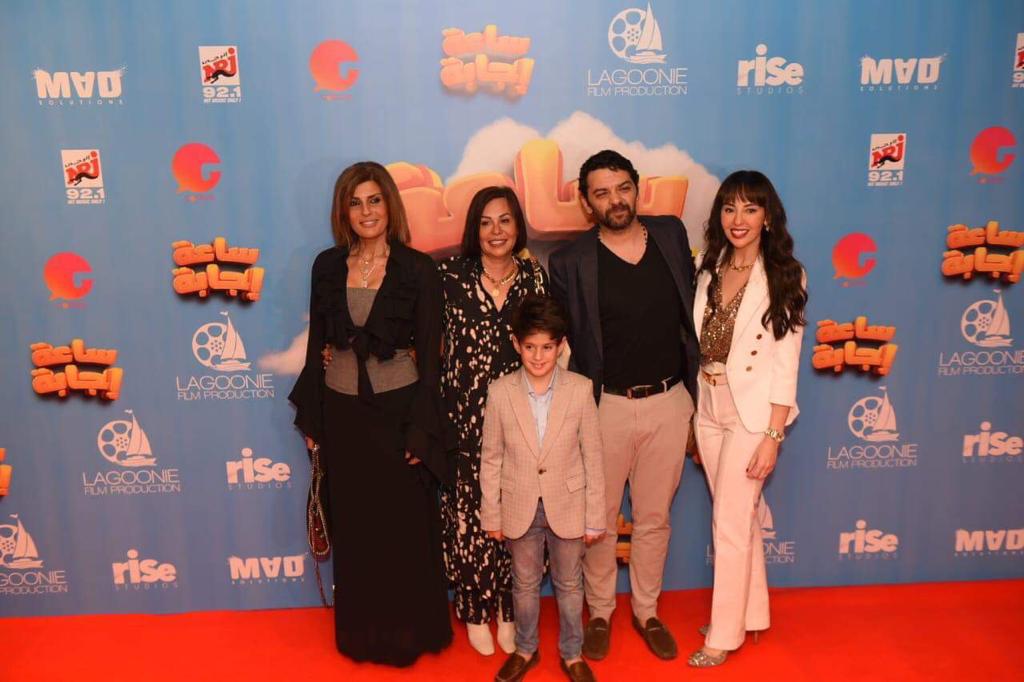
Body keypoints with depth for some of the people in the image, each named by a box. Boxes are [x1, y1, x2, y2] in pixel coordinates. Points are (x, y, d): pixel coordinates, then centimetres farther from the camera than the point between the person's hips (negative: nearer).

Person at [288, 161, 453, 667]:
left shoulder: (417, 269, -7)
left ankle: (409, 630, 29)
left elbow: (429, 355, -7)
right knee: (354, 526, 14)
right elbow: (316, 346, 7)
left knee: (405, 525, 9)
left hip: (399, 409, -3)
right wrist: (311, 418, 7)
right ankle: (362, 631, 32)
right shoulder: (328, 266, 2)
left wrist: (421, 430, -11)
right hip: (343, 412, 3)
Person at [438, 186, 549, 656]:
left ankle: (509, 610, 27)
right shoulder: (451, 275, -3)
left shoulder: (534, 276, 4)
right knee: (470, 509, 5)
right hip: (467, 414, -2)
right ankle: (475, 611, 25)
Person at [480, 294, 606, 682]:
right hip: (520, 507, 1)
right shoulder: (500, 392, -11)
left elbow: (592, 457, -7)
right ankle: (525, 649, 41)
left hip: (567, 505, 0)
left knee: (569, 585, 17)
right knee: (525, 584, 19)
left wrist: (595, 517, -4)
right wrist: (491, 515, 0)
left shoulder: (580, 390, -13)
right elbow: (491, 459, -3)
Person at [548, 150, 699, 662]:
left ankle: (647, 612, 36)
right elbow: (560, 343, -2)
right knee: (599, 519, 12)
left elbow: (689, 309, 10)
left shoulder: (671, 233, 2)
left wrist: (694, 385, 9)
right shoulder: (570, 263, -8)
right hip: (606, 406, -2)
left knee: (654, 518, 16)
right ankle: (600, 613, 33)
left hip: (669, 402, 3)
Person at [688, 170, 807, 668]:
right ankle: (750, 613, 35)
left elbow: (785, 363, -11)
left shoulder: (783, 277, -9)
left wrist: (773, 435, -15)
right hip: (708, 409, 5)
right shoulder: (708, 267, 5)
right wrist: (691, 413, 5)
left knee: (729, 523, 2)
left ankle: (724, 634, 19)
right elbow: (697, 343, 6)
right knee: (740, 517, 17)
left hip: (751, 413, -5)